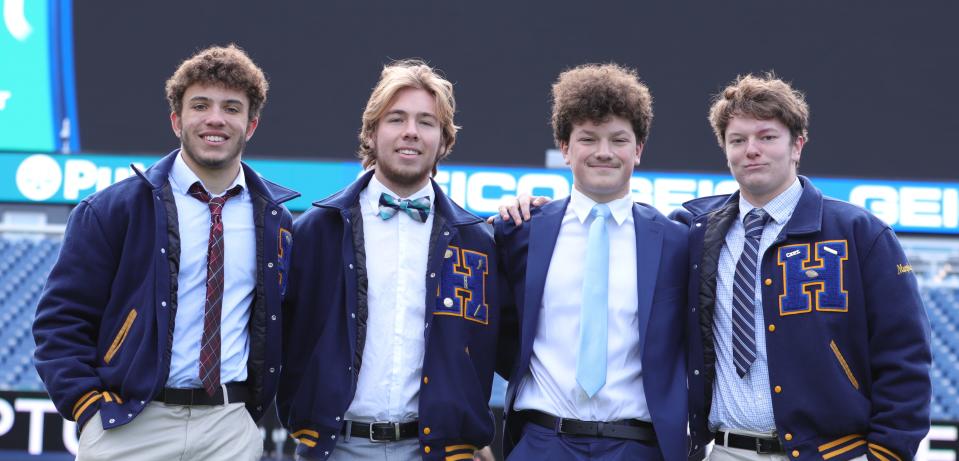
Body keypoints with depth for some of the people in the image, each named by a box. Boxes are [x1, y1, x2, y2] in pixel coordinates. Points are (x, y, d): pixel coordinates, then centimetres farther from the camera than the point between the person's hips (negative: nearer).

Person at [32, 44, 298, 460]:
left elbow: (289, 325, 18)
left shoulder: (275, 220, 9)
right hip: (127, 425, -2)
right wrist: (89, 406, -10)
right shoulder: (112, 209, 0)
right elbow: (61, 317, -1)